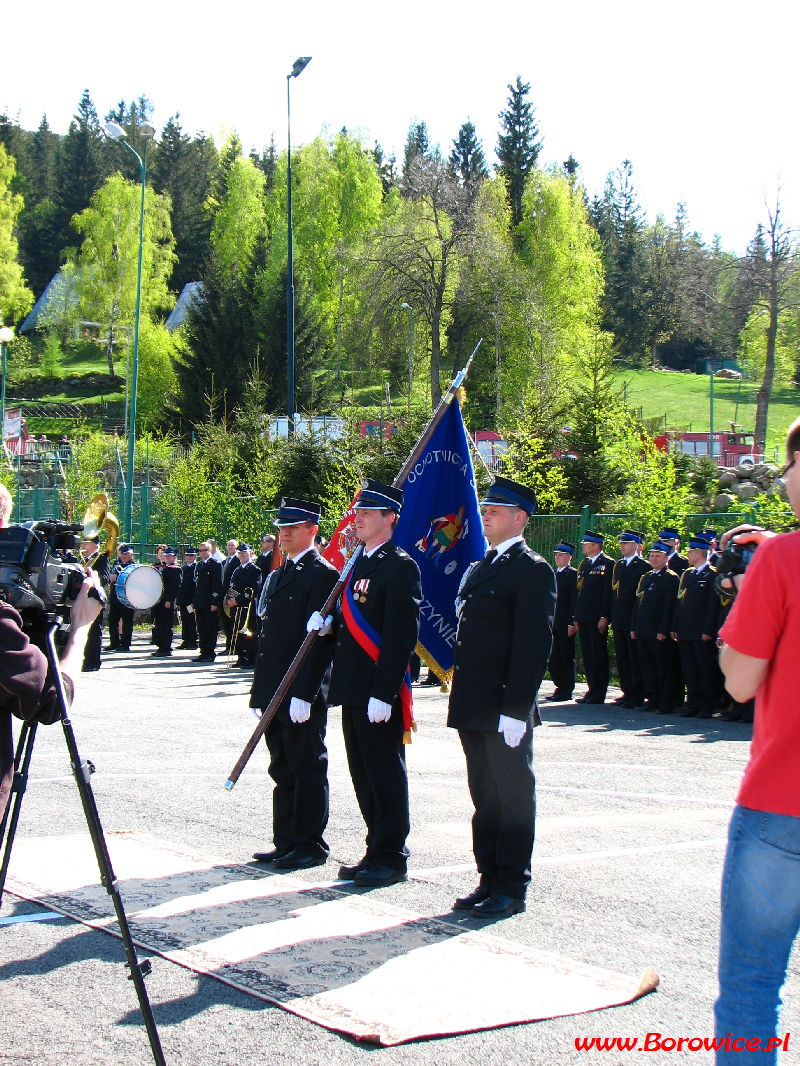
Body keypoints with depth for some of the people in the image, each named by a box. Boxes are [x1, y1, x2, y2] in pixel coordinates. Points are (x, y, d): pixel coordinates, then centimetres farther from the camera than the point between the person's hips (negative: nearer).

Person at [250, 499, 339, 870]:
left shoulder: (322, 574, -11)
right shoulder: (279, 574, 17)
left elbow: (320, 638, -17)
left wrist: (303, 693, -21)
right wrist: (261, 690, 15)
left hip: (303, 695, -9)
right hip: (275, 693, 9)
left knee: (307, 770, 0)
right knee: (283, 770, 13)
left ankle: (310, 845, 8)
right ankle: (286, 843, 20)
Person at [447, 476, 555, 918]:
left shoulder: (532, 570, -10)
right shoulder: (478, 569, 17)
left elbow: (534, 645, -16)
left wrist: (514, 708, -20)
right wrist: (461, 697, 14)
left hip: (505, 709, -8)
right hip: (474, 708, 8)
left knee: (513, 796, 1)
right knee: (484, 797, 14)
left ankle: (511, 889, 8)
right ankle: (489, 880, 22)